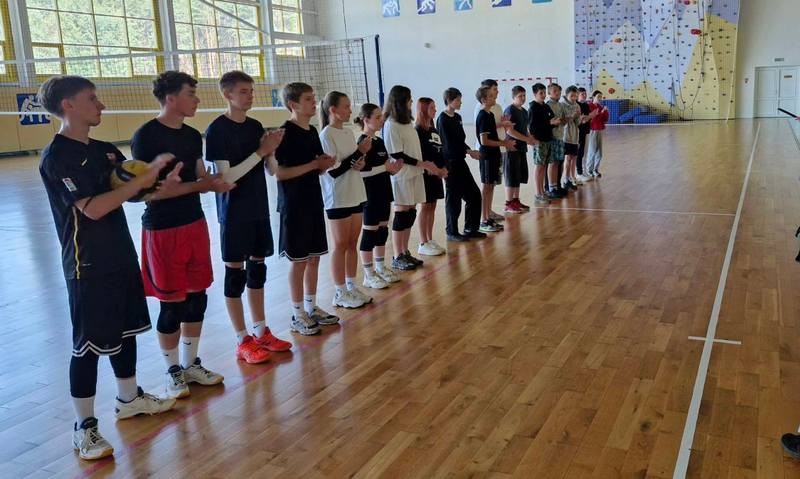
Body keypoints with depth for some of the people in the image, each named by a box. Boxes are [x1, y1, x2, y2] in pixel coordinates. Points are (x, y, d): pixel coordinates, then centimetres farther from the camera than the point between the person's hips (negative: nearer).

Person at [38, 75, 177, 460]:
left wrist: (161, 184, -10)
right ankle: (84, 426, 14)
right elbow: (93, 208, -25)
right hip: (89, 266, -8)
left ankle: (129, 398, 36)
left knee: (126, 329, 18)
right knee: (89, 344, 1)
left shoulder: (104, 150, 9)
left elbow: (132, 192, 12)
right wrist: (144, 178, -26)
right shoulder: (57, 156, -16)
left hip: (122, 256, 8)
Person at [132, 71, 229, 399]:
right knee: (172, 304, 1)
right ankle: (172, 371, 20)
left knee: (197, 298, 11)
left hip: (195, 223, 7)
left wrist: (214, 184, -9)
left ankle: (191, 364, 28)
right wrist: (200, 185, -20)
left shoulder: (192, 135, 9)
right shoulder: (147, 136, -13)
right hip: (163, 230, -7)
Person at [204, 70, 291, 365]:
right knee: (235, 273, 2)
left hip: (258, 208, 7)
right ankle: (243, 341, 12)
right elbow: (226, 177, -18)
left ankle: (261, 332, 24)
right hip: (234, 213, -6)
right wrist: (260, 152, -18)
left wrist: (271, 150, -10)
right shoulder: (217, 130, -12)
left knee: (257, 269, 13)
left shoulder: (255, 126, 8)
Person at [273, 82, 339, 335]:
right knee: (298, 261, 0)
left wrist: (326, 164, -4)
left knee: (314, 257, 13)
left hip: (314, 202, 8)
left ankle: (312, 307, 25)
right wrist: (312, 165, -19)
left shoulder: (312, 131, 10)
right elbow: (279, 173, -19)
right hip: (294, 206, -8)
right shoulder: (285, 133, -13)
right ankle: (298, 315, 12)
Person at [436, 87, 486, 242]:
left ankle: (470, 228, 22)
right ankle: (452, 233, 13)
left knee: (474, 194, 11)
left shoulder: (457, 117, 11)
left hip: (460, 161, 8)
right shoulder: (443, 120, -13)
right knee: (453, 198, 1)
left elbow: (461, 140, 13)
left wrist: (470, 151, -4)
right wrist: (469, 151, -15)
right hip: (450, 163, -8)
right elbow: (449, 145, -18)